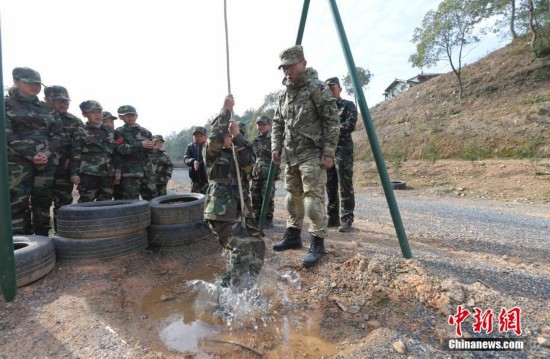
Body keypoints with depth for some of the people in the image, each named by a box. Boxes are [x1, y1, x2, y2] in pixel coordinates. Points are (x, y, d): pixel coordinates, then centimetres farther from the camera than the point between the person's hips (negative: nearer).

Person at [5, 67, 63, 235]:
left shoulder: (47, 108, 15)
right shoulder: (6, 104, 6)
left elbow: (58, 135, 8)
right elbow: (7, 134, -5)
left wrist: (47, 153, -8)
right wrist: (31, 154, -14)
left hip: (47, 161, 3)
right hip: (17, 160, -3)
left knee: (43, 201, 5)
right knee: (18, 203, -6)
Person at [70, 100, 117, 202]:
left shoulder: (110, 131, 15)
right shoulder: (81, 132, 3)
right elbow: (75, 154, -1)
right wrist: (74, 173, -8)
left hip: (108, 174, 4)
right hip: (88, 173, -4)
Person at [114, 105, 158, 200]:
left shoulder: (145, 131, 14)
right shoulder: (119, 132, 5)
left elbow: (151, 150, 8)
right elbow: (122, 149, -12)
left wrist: (151, 146, -14)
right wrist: (141, 145, -21)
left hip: (147, 171, 4)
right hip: (130, 173, -3)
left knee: (153, 199, 9)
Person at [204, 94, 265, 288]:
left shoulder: (237, 156, 17)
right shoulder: (212, 154, 3)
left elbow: (249, 165, -6)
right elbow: (215, 138, -20)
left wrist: (237, 136, -10)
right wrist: (226, 109, -13)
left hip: (237, 212, 7)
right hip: (220, 214, -7)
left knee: (257, 246, 7)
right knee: (242, 248, -15)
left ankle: (230, 283, 22)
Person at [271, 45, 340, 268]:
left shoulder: (317, 87, -7)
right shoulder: (284, 94, 15)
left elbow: (332, 122, -12)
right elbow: (277, 123, 19)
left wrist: (328, 153, -17)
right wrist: (276, 147, 6)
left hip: (312, 155, -8)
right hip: (291, 156, 8)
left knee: (313, 199, -10)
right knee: (293, 197, 13)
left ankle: (317, 244, 1)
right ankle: (293, 237, 26)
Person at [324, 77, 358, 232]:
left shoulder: (348, 105, 5)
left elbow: (350, 125, -10)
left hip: (343, 150, -5)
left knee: (345, 186, -9)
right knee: (330, 186, 7)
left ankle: (346, 219, -4)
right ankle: (333, 218, 15)